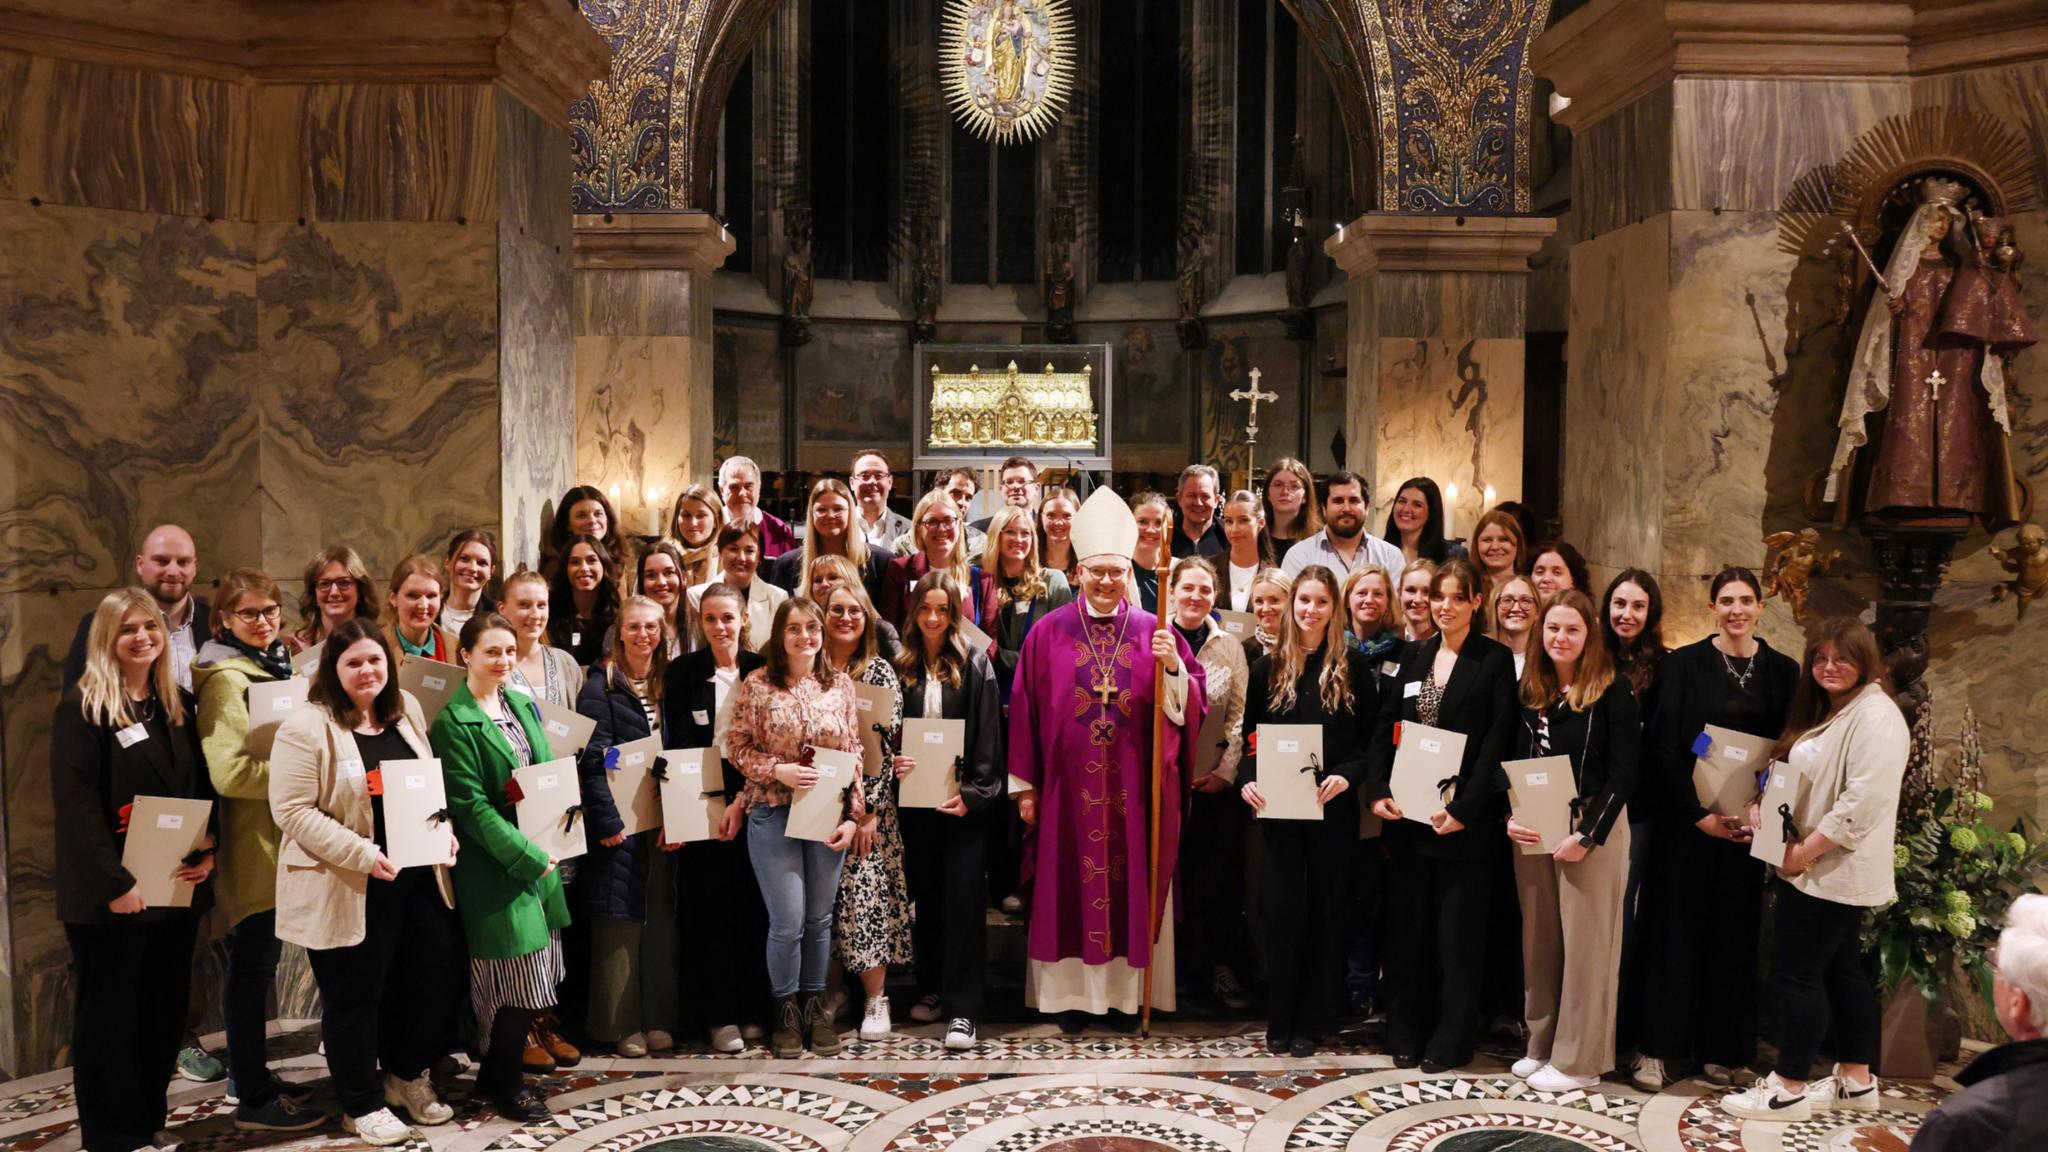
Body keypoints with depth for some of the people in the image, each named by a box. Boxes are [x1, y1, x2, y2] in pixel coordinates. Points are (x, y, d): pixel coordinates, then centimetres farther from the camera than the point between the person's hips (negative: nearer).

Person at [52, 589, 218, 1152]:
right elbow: (76, 804, -16)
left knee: (165, 1010, 12)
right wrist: (115, 883, -21)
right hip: (111, 892, -6)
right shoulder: (82, 708, -10)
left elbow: (201, 787, 14)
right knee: (109, 1014, 5)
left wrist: (209, 850, -3)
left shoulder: (179, 704, 11)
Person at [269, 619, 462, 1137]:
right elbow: (293, 811, -17)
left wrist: (443, 828, -1)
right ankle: (363, 1104, 26)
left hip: (418, 878, 6)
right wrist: (364, 855, -24)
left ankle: (406, 1075, 36)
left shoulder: (407, 711, 9)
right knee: (356, 996, 7)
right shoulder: (306, 727, -12)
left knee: (438, 977, 12)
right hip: (348, 890, -6)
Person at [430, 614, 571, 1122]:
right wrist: (527, 854, -17)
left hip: (539, 855, 7)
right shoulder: (453, 721, -12)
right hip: (496, 864, -7)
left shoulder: (522, 704, 11)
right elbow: (470, 804, -16)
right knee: (521, 978, -4)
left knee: (529, 975, 11)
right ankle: (507, 1084, 14)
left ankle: (496, 1072, 27)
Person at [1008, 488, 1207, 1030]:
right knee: (1069, 886, 4)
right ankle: (1071, 991, 13)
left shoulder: (1154, 633, 4)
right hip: (1067, 786, 0)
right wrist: (1025, 785, -1)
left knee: (1132, 884, 5)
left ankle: (1127, 992, 15)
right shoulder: (1048, 633, 2)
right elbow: (1024, 710, 1)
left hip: (1134, 789, 1)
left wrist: (1174, 668, -20)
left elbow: (1191, 703, 0)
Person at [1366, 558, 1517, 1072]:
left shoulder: (1495, 660, -3)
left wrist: (1463, 809, -17)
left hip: (1465, 817, -4)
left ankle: (1450, 1040, 14)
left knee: (1458, 932, 3)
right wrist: (1378, 790, -5)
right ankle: (1407, 1032, 20)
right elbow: (1385, 727, 9)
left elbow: (1497, 741, -9)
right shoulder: (1414, 655, 11)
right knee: (1408, 927, 10)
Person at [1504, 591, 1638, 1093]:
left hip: (1591, 830, -5)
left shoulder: (1612, 693, -7)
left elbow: (1622, 774, -10)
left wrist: (1587, 835, -16)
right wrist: (1510, 817, -4)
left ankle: (1578, 1060, 11)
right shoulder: (1529, 692, 9)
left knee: (1584, 942, 1)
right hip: (1532, 830, 5)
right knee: (1538, 939, 10)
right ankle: (1542, 1045, 23)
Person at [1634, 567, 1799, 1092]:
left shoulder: (1783, 671, 5)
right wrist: (1700, 814, -13)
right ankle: (1658, 1048, 10)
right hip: (1685, 820, -2)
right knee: (1676, 928, 2)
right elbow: (1662, 748, -7)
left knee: (1734, 932, 8)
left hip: (1749, 825, 2)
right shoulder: (1683, 664, -2)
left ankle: (1721, 1049, 18)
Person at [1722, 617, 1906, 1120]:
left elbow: (1864, 798, -26)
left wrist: (1807, 850, -21)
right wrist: (1765, 806, 4)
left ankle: (1788, 1089, 2)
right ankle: (1856, 1079, 24)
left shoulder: (1875, 716, -17)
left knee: (1796, 972, -5)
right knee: (1842, 970, 15)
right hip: (1812, 868, 10)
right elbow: (1805, 784, 25)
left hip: (1832, 870, -10)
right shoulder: (1826, 713, 15)